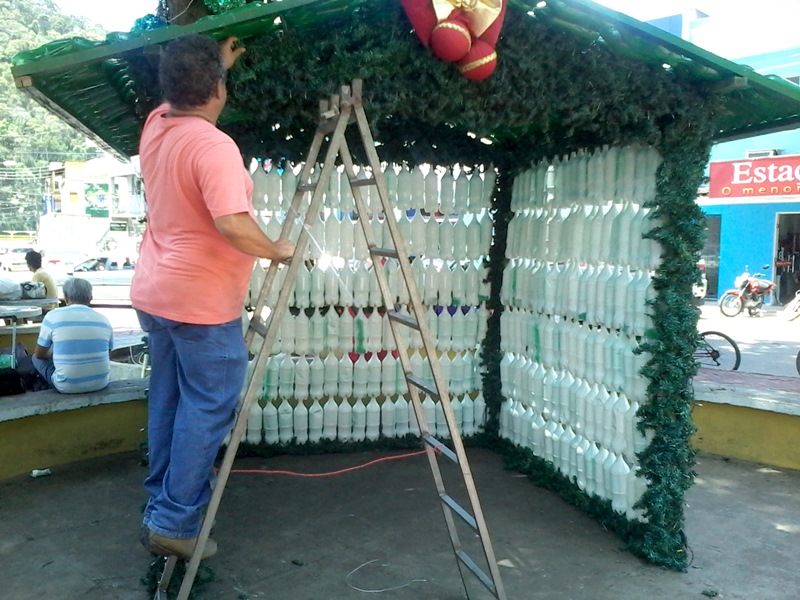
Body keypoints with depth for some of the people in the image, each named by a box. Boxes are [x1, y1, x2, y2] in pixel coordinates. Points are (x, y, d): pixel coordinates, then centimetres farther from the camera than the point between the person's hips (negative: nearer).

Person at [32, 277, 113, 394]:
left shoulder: (52, 316, -7)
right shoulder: (103, 320, 1)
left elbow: (39, 354, 6)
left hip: (67, 387, -3)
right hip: (100, 384, 3)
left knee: (37, 358, 25)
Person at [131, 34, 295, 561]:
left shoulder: (155, 126, 7)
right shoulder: (214, 145, -20)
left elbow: (184, 100, 31)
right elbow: (233, 225, -30)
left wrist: (217, 63, 39)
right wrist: (277, 250, -13)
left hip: (154, 295, 9)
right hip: (201, 303, -9)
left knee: (168, 402, 17)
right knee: (207, 410, 1)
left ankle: (160, 508, 28)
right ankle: (175, 524, 7)